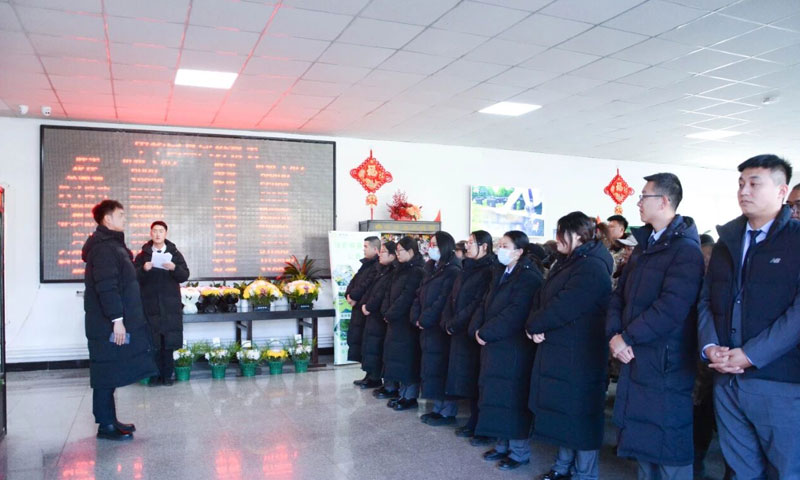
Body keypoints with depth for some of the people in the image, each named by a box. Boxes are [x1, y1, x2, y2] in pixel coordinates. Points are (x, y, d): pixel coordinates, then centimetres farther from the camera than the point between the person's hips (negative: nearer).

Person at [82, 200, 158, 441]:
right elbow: (106, 287, -23)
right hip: (108, 324, -10)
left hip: (115, 321, 10)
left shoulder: (112, 244, 17)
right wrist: (117, 319, -24)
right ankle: (106, 425, 6)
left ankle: (109, 420, 24)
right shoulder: (103, 247, -15)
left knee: (112, 374, 15)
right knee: (107, 374, -2)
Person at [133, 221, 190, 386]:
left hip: (170, 304, 0)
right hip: (150, 304, 0)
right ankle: (156, 374, 9)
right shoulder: (143, 255, 7)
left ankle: (167, 374, 11)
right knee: (153, 342, -1)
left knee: (169, 342, 1)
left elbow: (185, 276, 1)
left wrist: (174, 268, -18)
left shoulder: (175, 253, 7)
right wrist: (143, 269, -17)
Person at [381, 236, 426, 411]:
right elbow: (390, 292, 12)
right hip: (395, 319, 9)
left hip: (406, 321, -9)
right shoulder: (400, 269, 14)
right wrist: (386, 311, -1)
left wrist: (390, 314, -15)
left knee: (406, 356, -3)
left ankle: (410, 396, 6)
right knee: (397, 354, 12)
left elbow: (406, 297, -19)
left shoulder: (417, 271, -14)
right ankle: (402, 392, 22)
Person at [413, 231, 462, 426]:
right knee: (431, 368, 13)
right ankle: (438, 408, 24)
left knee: (441, 369, -3)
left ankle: (448, 412, 8)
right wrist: (417, 317, 0)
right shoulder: (433, 270, 15)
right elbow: (420, 295, 14)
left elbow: (443, 301, -20)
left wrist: (425, 319, -15)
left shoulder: (452, 272, -14)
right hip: (428, 329, 9)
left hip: (440, 329, -9)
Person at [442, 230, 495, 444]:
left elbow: (479, 304, -19)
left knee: (476, 379, -2)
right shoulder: (466, 269, 15)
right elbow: (452, 298, 13)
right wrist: (448, 321, -1)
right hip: (459, 332, 8)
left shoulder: (488, 271, -12)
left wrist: (455, 323, -15)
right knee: (467, 379, 13)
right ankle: (474, 422, 25)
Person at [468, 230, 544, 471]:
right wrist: (477, 329, -3)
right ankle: (503, 444, 27)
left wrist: (485, 333, -18)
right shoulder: (500, 273, 14)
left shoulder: (529, 277, -15)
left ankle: (520, 451, 13)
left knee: (512, 398, 0)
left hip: (514, 349, -8)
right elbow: (487, 304, 13)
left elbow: (514, 314, -23)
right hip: (494, 345, 9)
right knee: (497, 396, 14)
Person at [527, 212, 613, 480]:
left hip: (579, 357, -10)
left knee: (581, 413, 2)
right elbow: (542, 298, 10)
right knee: (565, 411, 19)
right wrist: (536, 325, -8)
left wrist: (534, 324, -11)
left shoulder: (592, 267, -18)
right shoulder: (566, 264, 15)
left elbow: (563, 307, -25)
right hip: (557, 353, 10)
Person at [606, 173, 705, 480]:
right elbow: (620, 295, 11)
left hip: (666, 363, -8)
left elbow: (671, 309, -24)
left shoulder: (686, 249, -14)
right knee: (642, 440, 19)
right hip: (635, 361, 8)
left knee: (668, 448, 3)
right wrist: (614, 334, -5)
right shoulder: (643, 245, 14)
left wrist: (626, 338, -16)